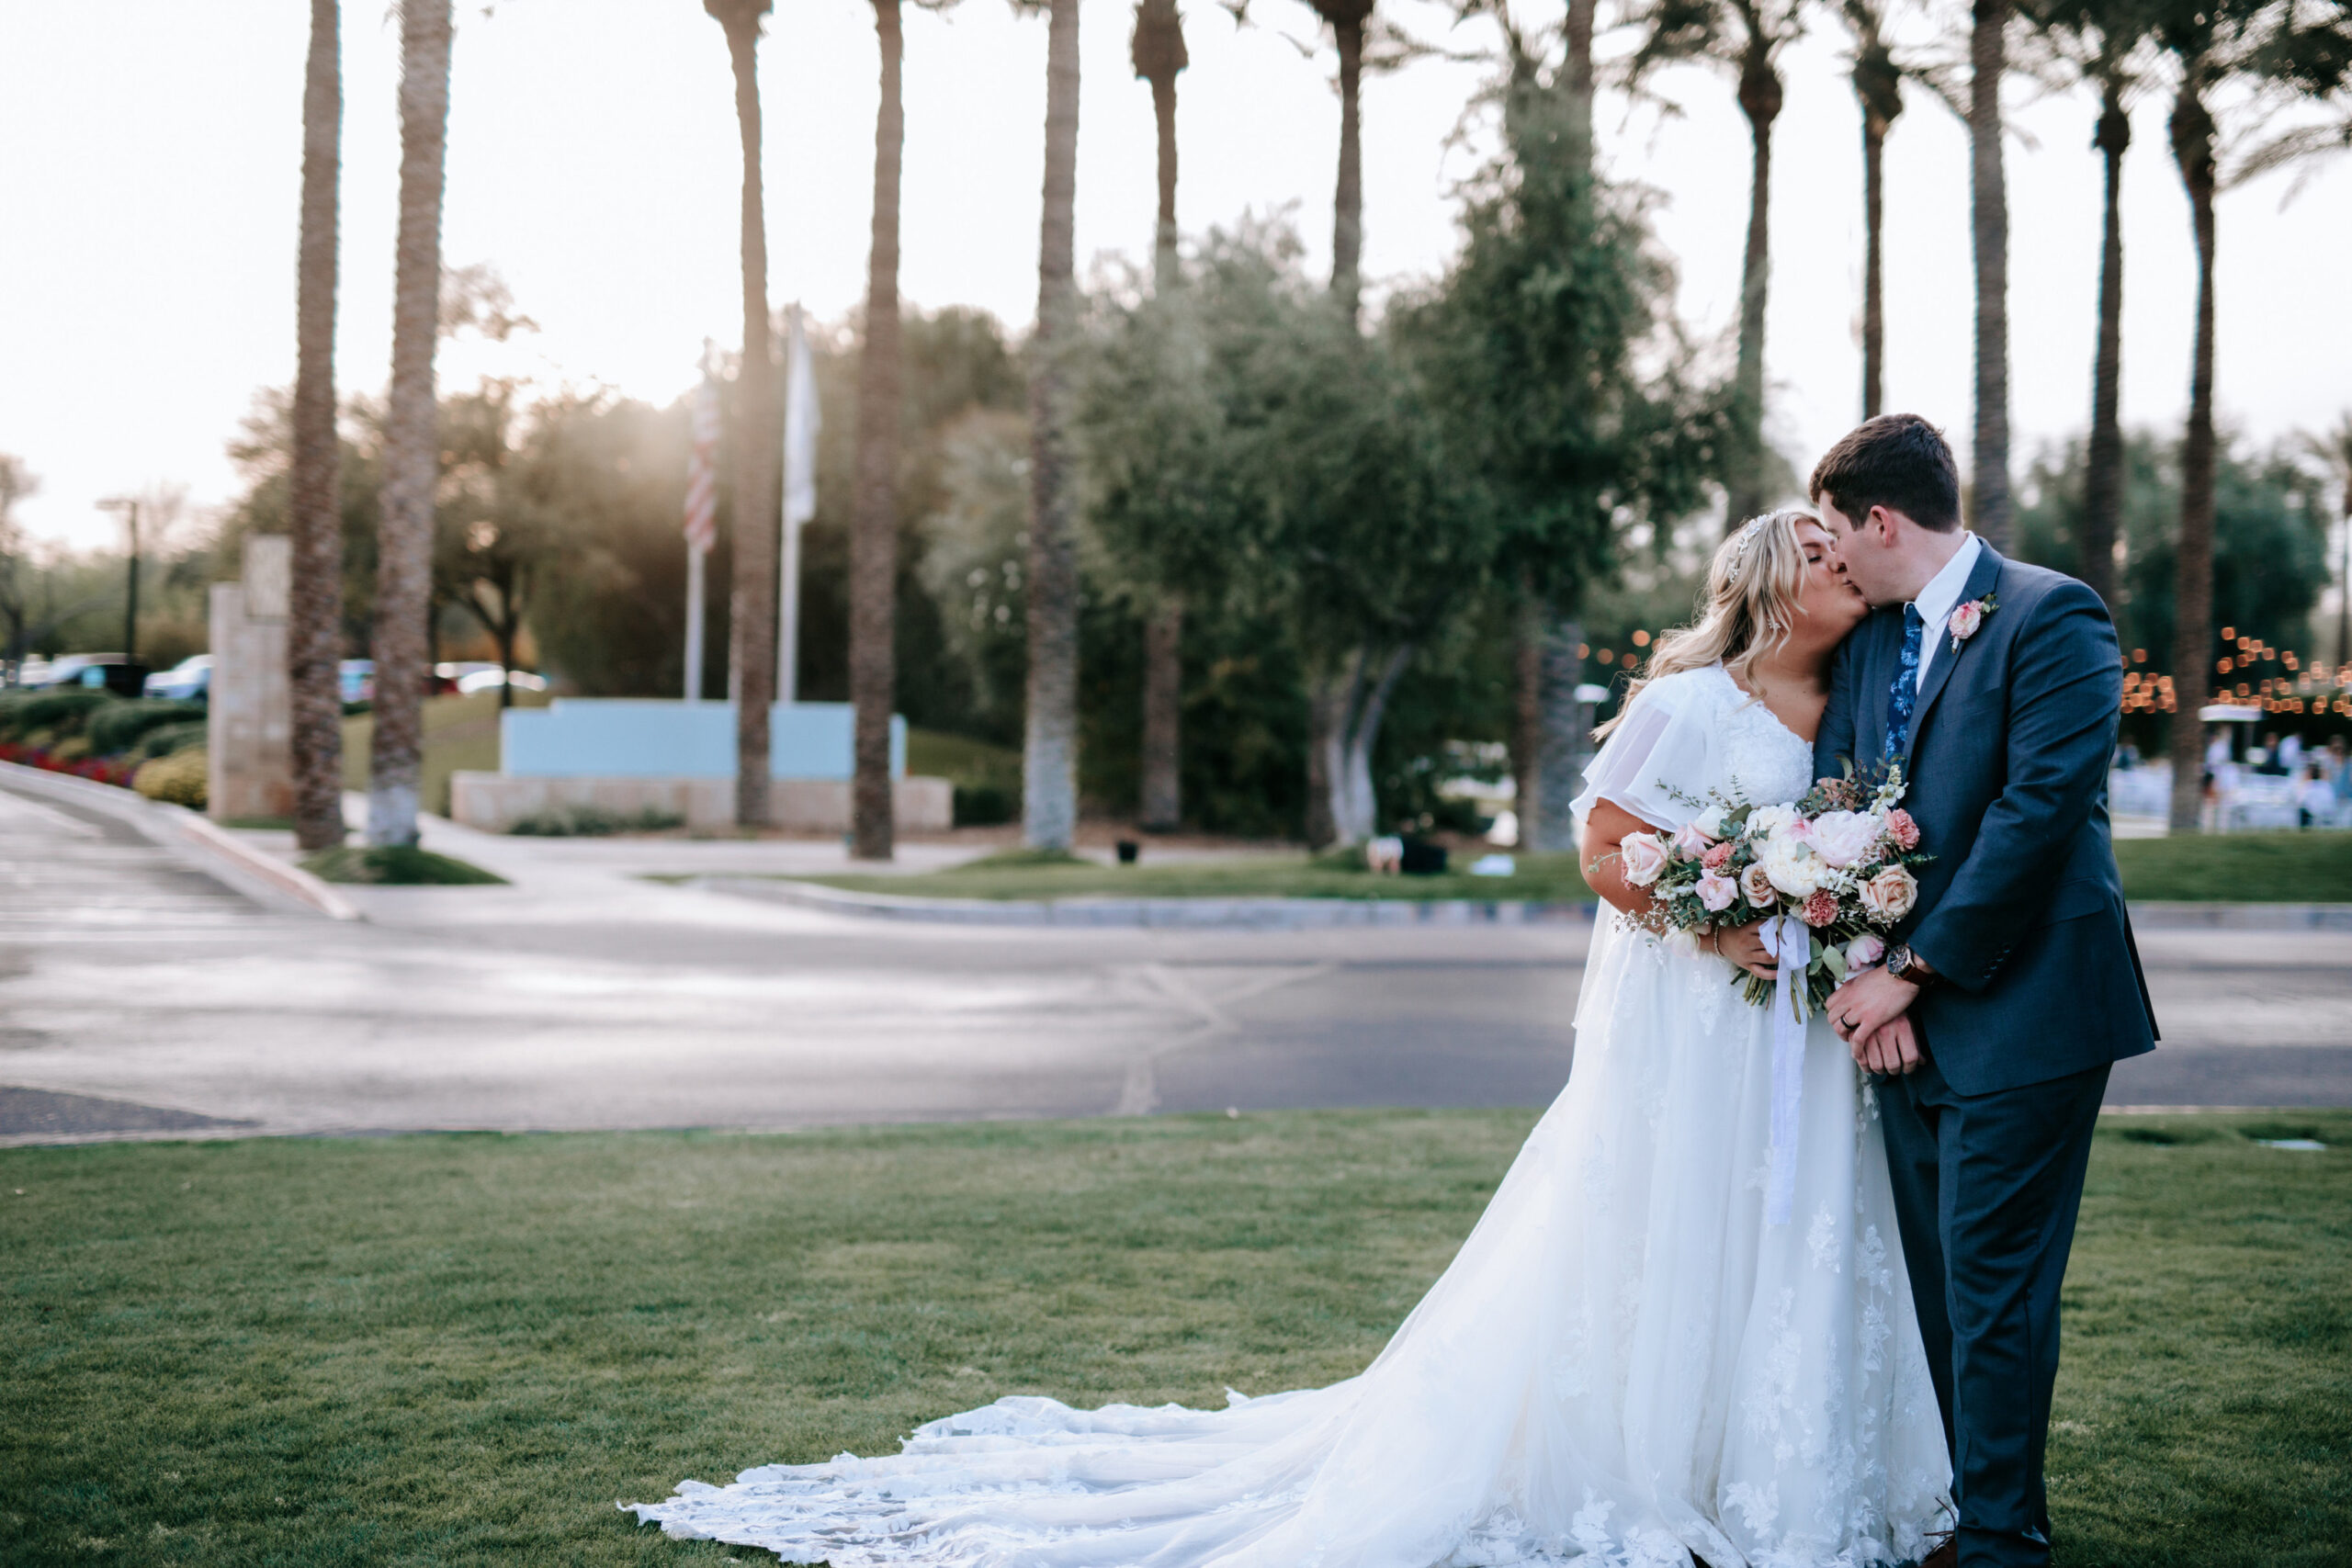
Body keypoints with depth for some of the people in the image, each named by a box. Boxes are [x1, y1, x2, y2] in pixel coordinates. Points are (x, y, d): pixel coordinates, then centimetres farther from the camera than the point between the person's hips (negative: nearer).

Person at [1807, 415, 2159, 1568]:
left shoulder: (2051, 616, -10)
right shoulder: (1868, 638, 13)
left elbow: (2040, 806, -17)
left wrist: (1916, 970, -15)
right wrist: (1861, 974, -6)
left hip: (2016, 1008, -7)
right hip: (1908, 1012, 7)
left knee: (1992, 1287, -3)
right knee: (1937, 1285, 12)